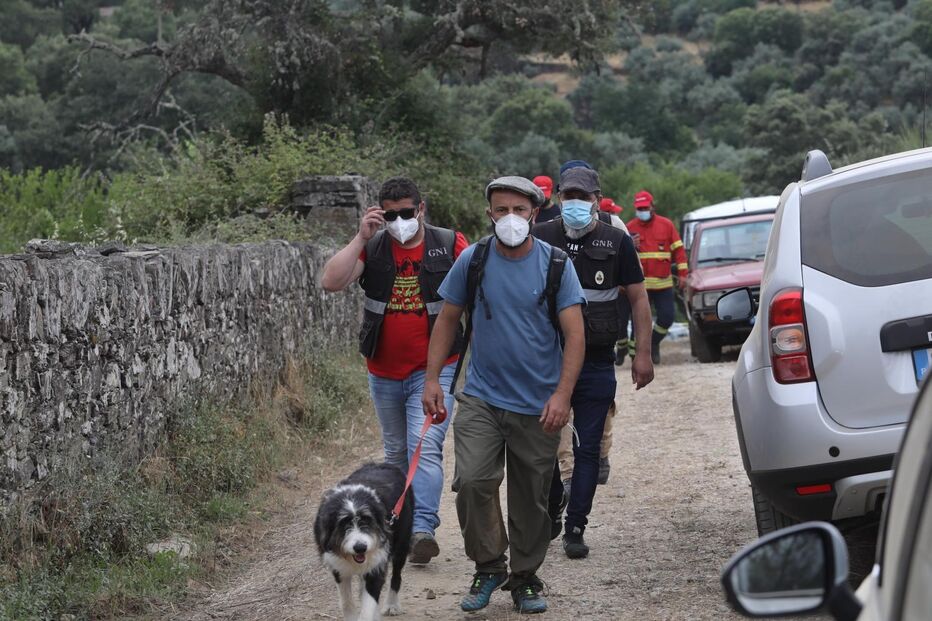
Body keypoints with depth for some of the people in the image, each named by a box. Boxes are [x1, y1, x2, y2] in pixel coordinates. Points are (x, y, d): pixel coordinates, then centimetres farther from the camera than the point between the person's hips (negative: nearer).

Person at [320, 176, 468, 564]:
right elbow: (331, 282, -14)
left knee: (426, 447, -17)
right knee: (396, 452, 15)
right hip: (384, 373, 4)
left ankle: (423, 528, -23)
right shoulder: (372, 249, -1)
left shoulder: (450, 245, -4)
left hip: (433, 369, -3)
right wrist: (361, 238, -19)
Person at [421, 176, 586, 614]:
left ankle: (525, 578, 26)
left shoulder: (555, 265, -4)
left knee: (531, 499, 8)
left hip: (538, 407, 0)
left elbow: (575, 335, -6)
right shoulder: (472, 260, -1)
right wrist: (432, 378, 1)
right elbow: (447, 319, 8)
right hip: (481, 398, 0)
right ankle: (488, 568, 2)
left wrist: (562, 394, -16)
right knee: (471, 482, -17)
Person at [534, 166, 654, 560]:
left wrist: (643, 354, 2)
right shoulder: (540, 239, 3)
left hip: (596, 364, 0)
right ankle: (550, 511, 25)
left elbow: (638, 298, 8)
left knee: (587, 448, 0)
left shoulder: (617, 243, 3)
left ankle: (575, 530, 5)